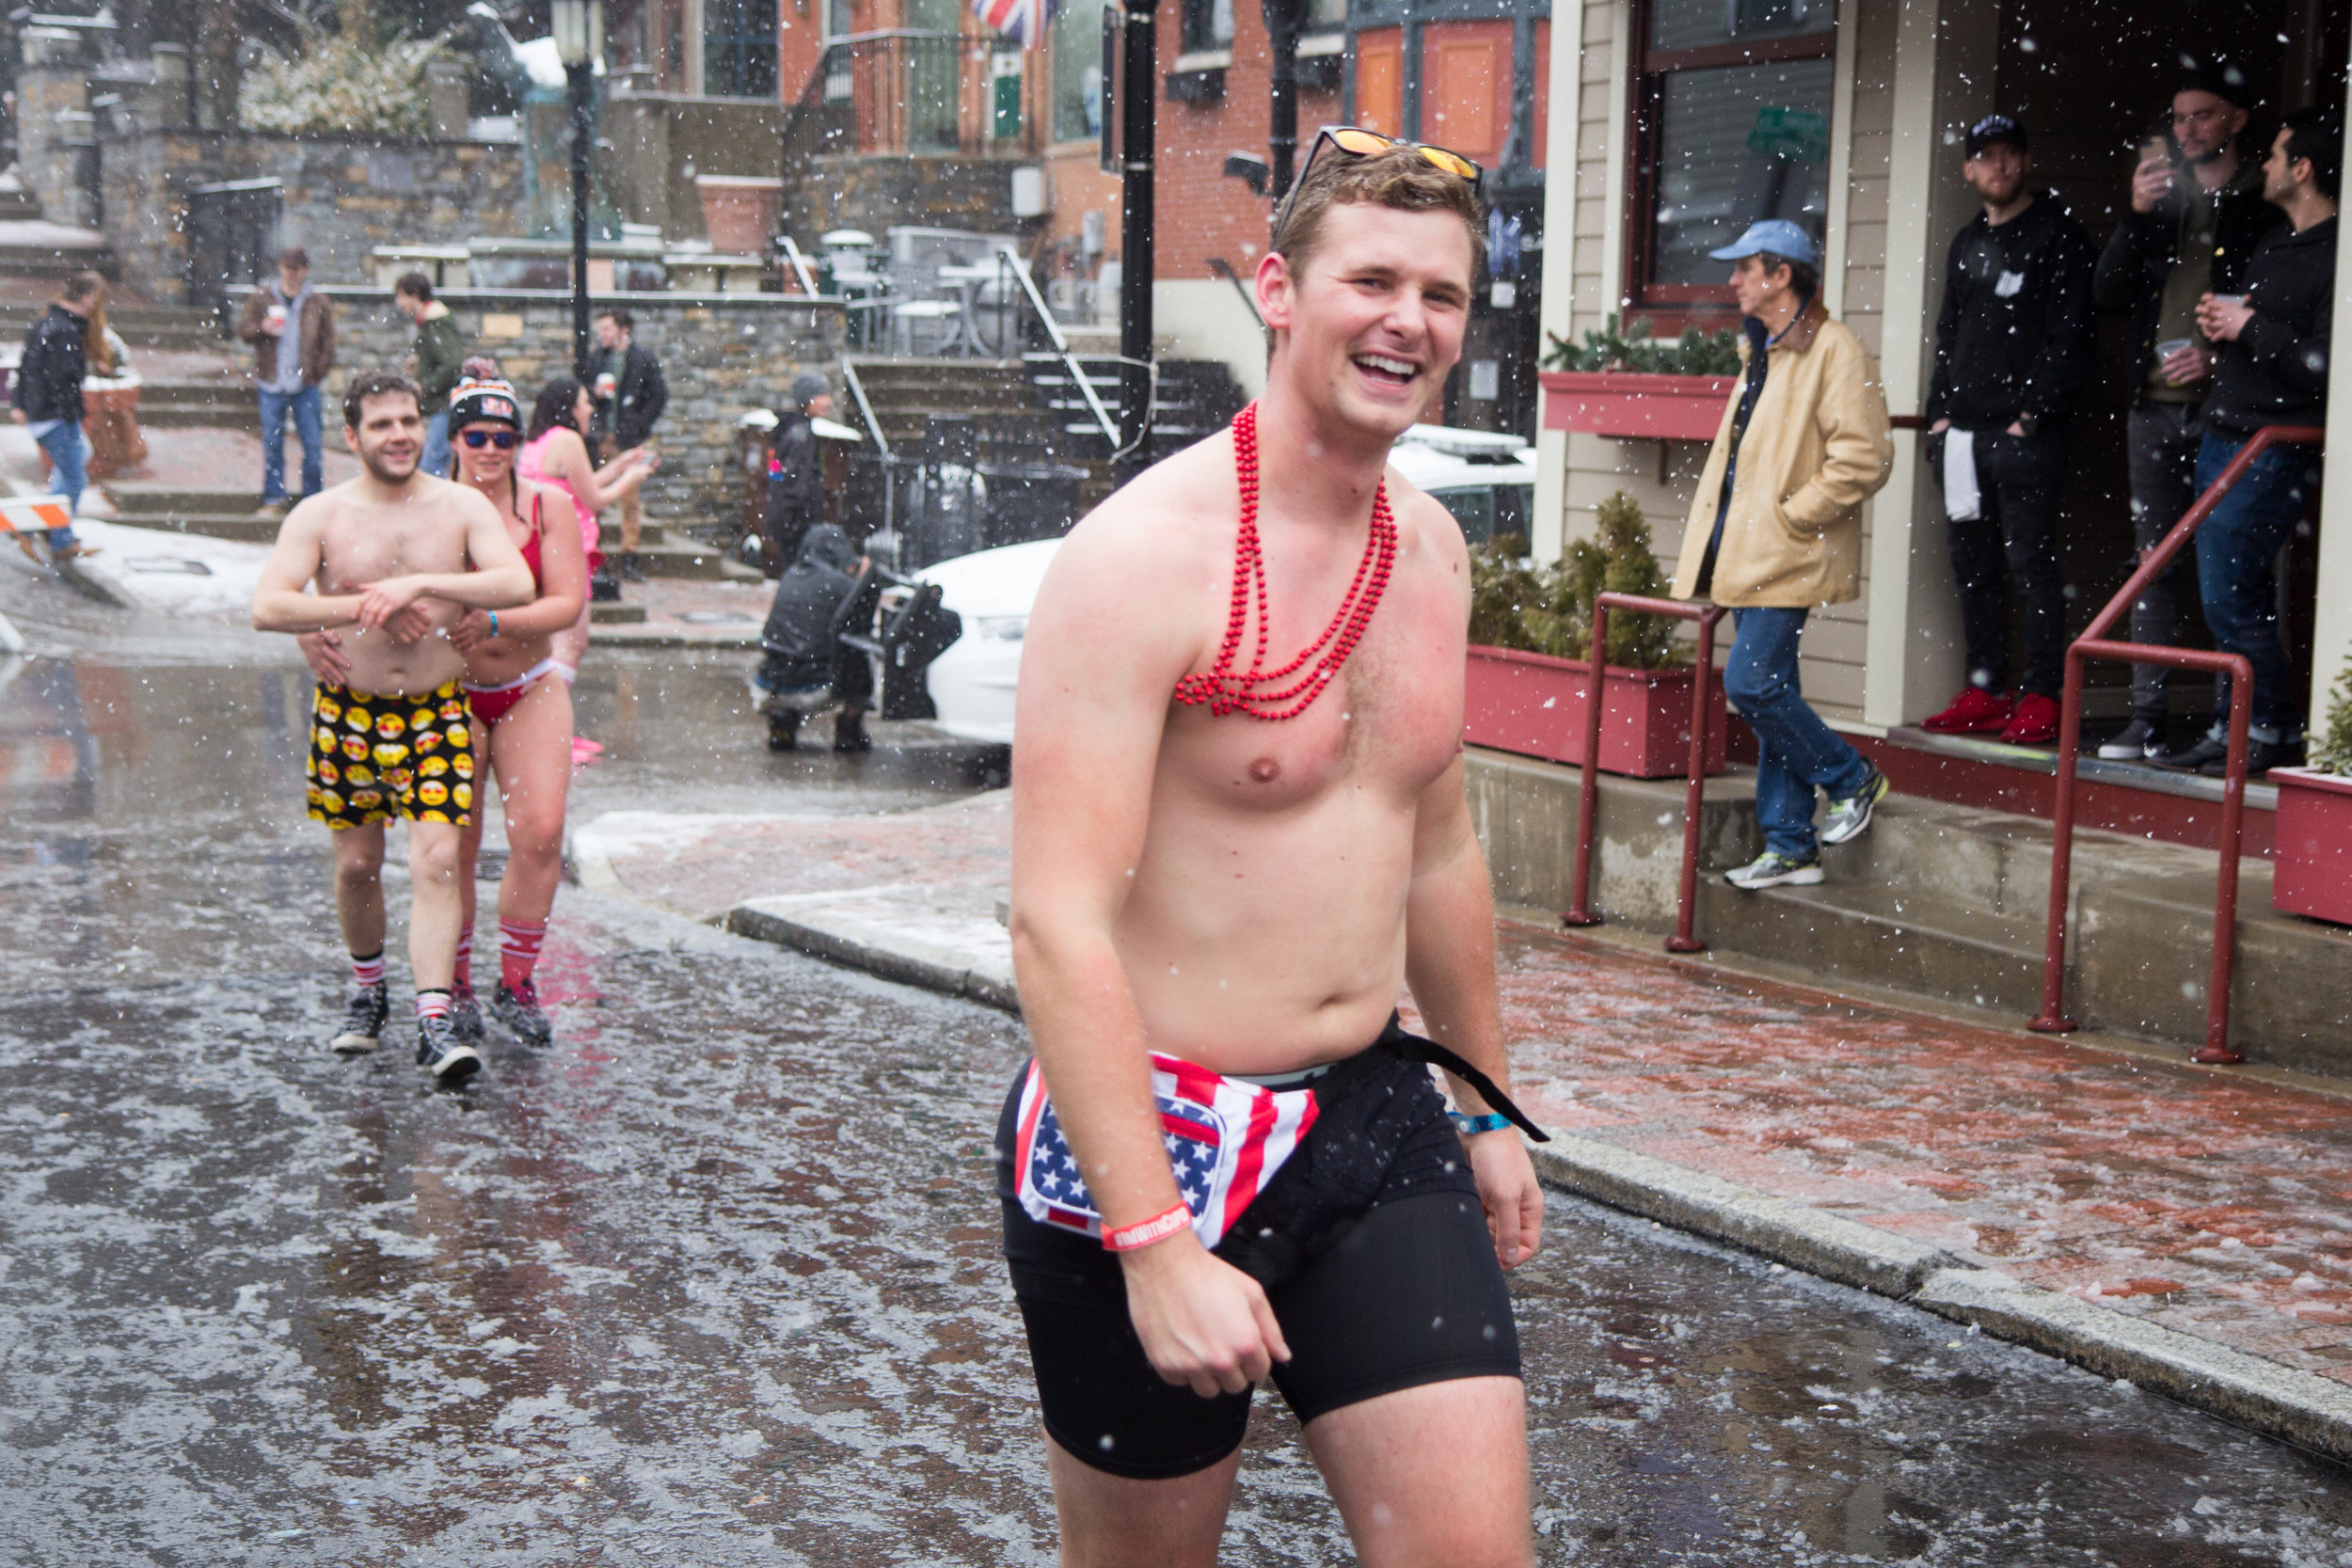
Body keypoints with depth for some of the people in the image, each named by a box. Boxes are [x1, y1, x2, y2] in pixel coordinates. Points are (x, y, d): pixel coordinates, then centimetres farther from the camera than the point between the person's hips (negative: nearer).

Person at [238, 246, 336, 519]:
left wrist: (318, 372, -1)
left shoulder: (318, 303, 8)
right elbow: (243, 329, 7)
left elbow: (328, 343, 10)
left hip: (306, 385, 0)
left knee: (313, 445, -3)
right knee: (272, 443, 3)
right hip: (272, 384, 1)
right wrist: (262, 328, -14)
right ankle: (274, 500, 10)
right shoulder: (261, 298, 8)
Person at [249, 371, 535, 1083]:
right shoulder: (321, 515, -4)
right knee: (356, 864, 9)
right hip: (348, 709, 1)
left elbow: (518, 585, -17)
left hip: (438, 711, -1)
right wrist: (364, 609, -21)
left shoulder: (462, 507, -3)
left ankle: (435, 1024, -14)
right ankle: (367, 992, 34)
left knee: (437, 862, -12)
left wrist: (418, 583, -25)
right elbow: (268, 607, -14)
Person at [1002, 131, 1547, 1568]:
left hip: (1376, 1118, 6)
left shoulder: (1434, 548, 7)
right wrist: (1154, 1240, -28)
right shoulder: (1145, 555, -18)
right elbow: (1057, 927, -23)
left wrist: (1487, 1104, 26)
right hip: (1156, 1133, -6)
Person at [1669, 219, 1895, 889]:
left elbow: (1863, 460, -19)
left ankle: (1852, 778, 8)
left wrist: (1790, 514, -15)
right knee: (1768, 692, 9)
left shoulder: (1834, 351, -11)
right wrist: (1713, 542, 17)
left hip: (1786, 557, -9)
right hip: (1749, 555, 9)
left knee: (1751, 684, -14)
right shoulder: (1760, 352, 19)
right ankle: (1790, 847, 14)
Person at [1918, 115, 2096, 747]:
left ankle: (2041, 699, -4)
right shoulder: (1965, 243, 20)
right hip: (1963, 432, 7)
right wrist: (1940, 411, 11)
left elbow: (2068, 334, -8)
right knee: (1972, 565, 8)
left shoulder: (2057, 234, -1)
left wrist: (2033, 413, -14)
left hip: (2026, 434, -7)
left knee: (2031, 564, -7)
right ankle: (1986, 693, 15)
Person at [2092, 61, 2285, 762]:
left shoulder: (2265, 206, 0)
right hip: (2155, 407, 5)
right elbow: (2107, 292, 9)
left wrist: (2220, 356, -14)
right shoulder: (2162, 197, 16)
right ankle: (2149, 718, 8)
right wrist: (2136, 216, -4)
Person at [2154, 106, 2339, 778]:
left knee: (2230, 596, -9)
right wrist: (2218, 326, 6)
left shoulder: (2333, 257, -13)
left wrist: (2250, 328, -14)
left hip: (2275, 452, -9)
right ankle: (2231, 729, 16)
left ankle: (2277, 730, 2)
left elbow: (2323, 364, -22)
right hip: (2224, 441, 9)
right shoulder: (2272, 244, 17)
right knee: (2231, 598, 10)